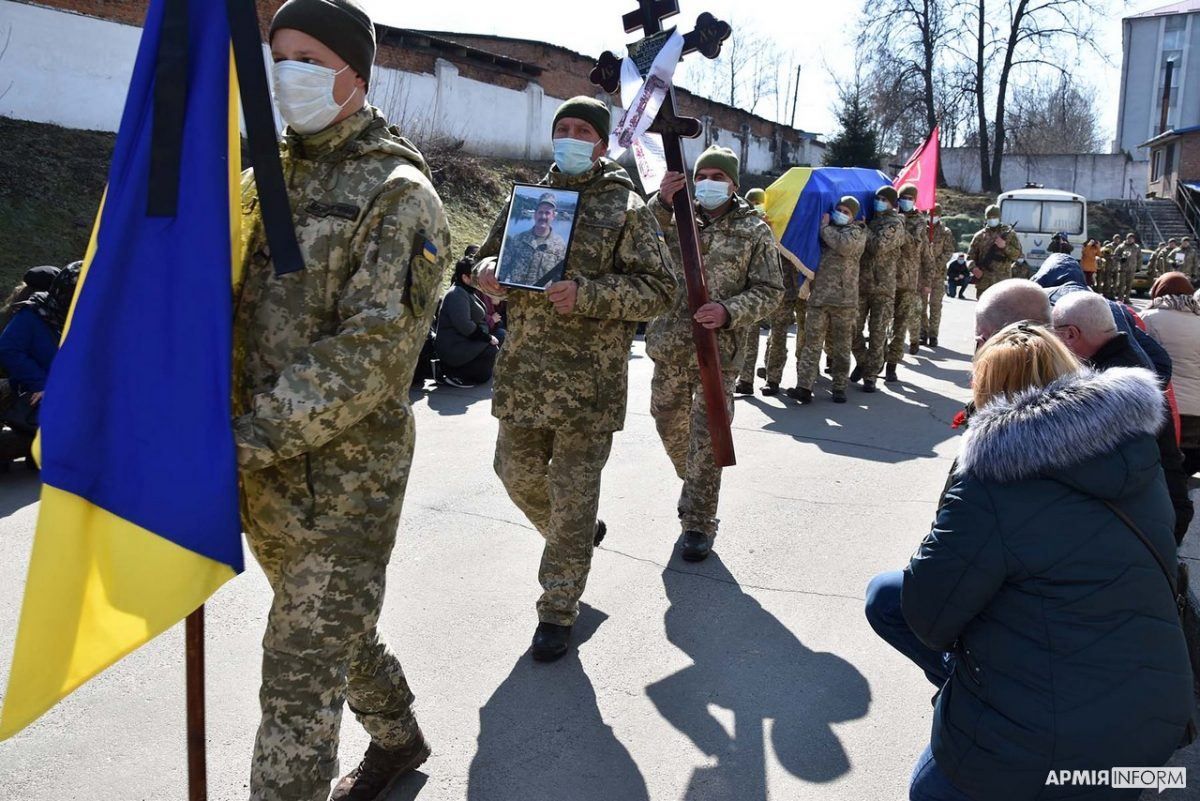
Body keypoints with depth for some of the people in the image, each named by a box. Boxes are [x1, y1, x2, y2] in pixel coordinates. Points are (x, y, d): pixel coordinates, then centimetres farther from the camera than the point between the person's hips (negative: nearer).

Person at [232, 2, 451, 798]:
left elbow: (371, 351, -21)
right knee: (337, 627, 24)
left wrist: (250, 438, -23)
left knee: (301, 678, -1)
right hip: (263, 477, 8)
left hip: (343, 480, -8)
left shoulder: (397, 195, -12)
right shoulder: (264, 178, 11)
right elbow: (227, 306, 17)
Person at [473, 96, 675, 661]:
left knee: (572, 496, 2)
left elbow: (659, 291, -7)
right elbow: (490, 259, 21)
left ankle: (558, 611, 16)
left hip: (589, 378, -5)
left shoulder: (626, 209, -2)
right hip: (521, 370, 6)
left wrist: (588, 294, -21)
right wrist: (486, 272, -4)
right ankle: (581, 536, 44)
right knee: (517, 472, 16)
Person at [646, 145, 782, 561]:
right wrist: (661, 202, -24)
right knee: (669, 425, 17)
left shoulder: (755, 232, 2)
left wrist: (728, 311, -18)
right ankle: (694, 488, 44)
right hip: (667, 347, 4)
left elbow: (770, 292, -1)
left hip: (717, 351, -4)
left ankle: (698, 524, 8)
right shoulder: (676, 218, 7)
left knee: (705, 438, -3)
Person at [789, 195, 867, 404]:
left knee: (841, 346, 4)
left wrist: (825, 227, -5)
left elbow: (843, 245, -17)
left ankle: (839, 387, 13)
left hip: (844, 300, -3)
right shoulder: (829, 229, 19)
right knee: (812, 343, -5)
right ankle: (804, 387, -9)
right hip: (819, 297, 3)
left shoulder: (857, 232, 5)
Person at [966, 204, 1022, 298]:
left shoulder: (1009, 234, 6)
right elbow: (970, 257, 10)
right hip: (983, 282, 2)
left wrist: (1005, 246, -13)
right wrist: (974, 268, -9)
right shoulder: (979, 236, 9)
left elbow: (1018, 254, 3)